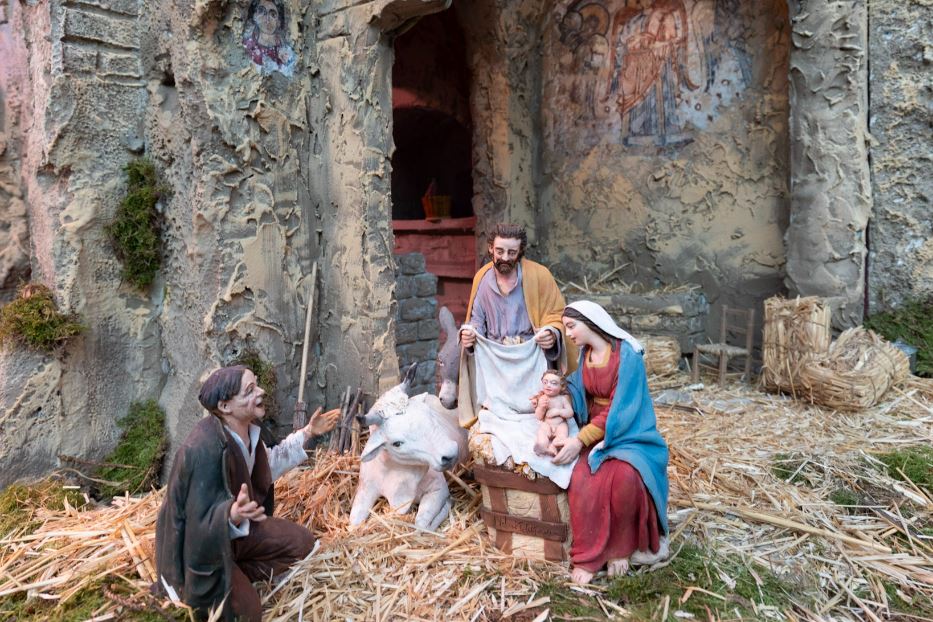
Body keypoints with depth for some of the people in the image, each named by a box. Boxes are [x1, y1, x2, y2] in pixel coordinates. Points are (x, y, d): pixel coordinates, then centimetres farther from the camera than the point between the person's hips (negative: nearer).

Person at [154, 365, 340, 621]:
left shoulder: (245, 430, -8)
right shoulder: (205, 448, -35)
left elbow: (266, 465, 12)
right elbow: (203, 520, -32)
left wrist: (308, 433, 12)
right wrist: (233, 514, -54)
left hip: (232, 531, 8)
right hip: (197, 545, -8)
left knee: (300, 542, 3)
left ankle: (234, 579, 6)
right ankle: (182, 589, 9)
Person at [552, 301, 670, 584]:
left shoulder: (627, 355, -15)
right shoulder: (585, 354, 5)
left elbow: (620, 410, -20)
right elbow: (578, 392, 7)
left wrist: (580, 440, -24)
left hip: (629, 433, -4)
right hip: (594, 431, 4)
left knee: (622, 479, -33)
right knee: (582, 482, -25)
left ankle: (620, 548, -9)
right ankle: (588, 556, -14)